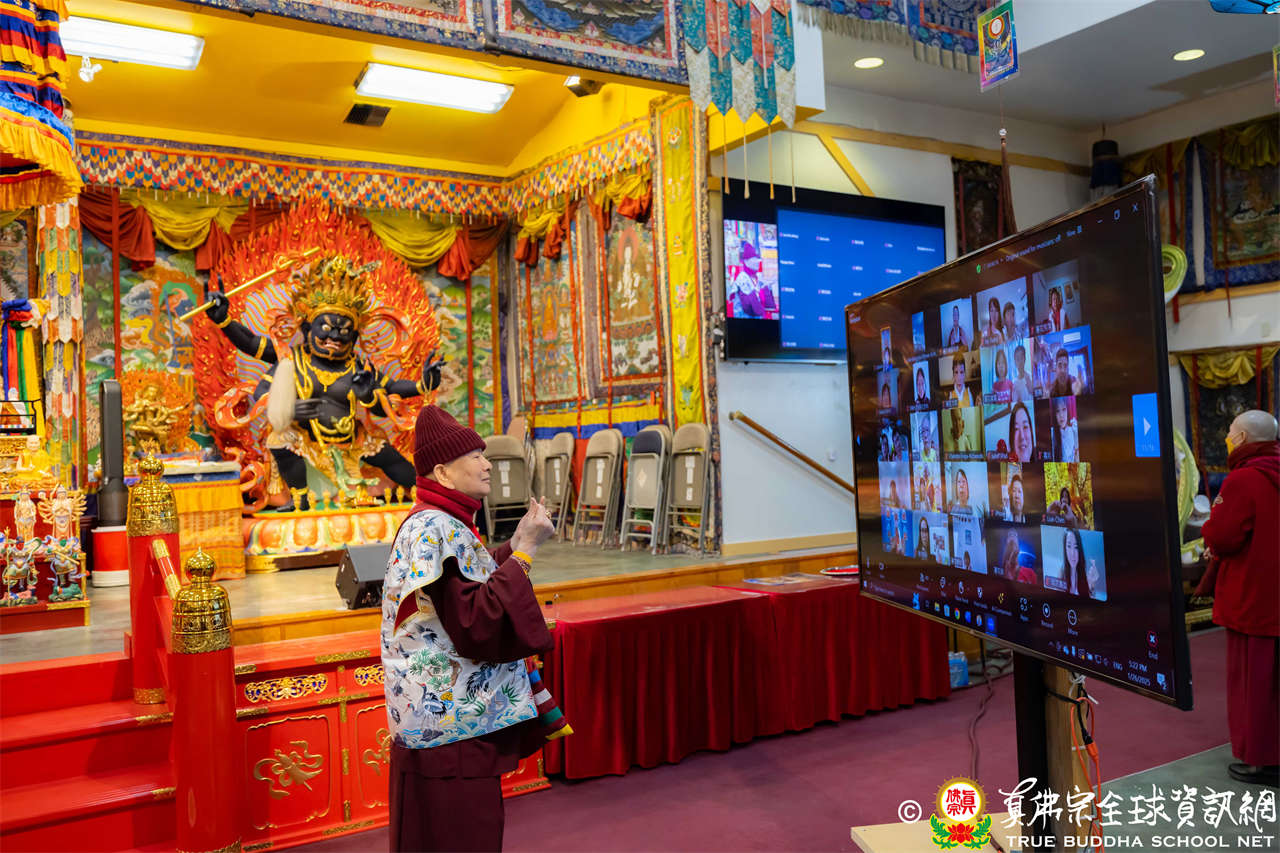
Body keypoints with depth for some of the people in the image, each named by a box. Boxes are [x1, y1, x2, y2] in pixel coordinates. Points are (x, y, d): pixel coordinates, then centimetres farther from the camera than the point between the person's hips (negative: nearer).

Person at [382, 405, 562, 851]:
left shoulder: (445, 525, 12)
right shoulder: (434, 530, -20)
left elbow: (474, 590, 24)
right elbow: (477, 624, -27)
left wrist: (514, 546, 14)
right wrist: (523, 551, -23)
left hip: (459, 722, 10)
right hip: (449, 725, -10)